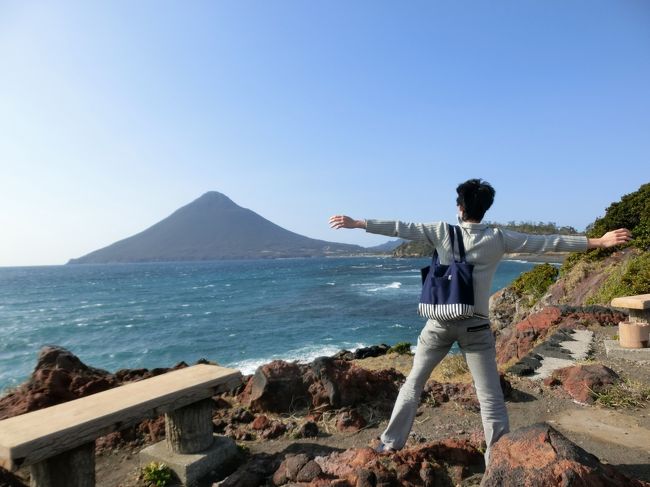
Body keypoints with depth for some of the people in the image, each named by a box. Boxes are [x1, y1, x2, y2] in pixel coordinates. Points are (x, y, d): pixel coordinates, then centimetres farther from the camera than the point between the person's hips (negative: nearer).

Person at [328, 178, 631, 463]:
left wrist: (357, 223, 4)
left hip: (440, 322, 1)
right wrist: (598, 242, 10)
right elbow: (548, 243, 1)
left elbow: (401, 228, -2)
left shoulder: (443, 231, -2)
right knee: (490, 397, 9)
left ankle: (390, 443, 24)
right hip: (475, 327, -1)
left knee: (413, 383, 15)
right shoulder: (499, 239, -2)